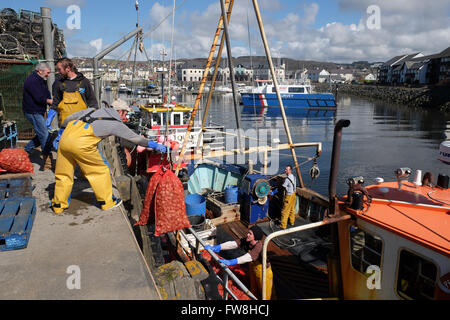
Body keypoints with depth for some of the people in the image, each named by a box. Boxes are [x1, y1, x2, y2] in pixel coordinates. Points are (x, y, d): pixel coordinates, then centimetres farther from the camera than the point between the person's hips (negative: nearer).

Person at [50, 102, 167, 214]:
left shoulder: (92, 110, 26)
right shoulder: (116, 124, 11)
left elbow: (68, 119, 28)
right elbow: (136, 138, 15)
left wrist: (60, 132, 42)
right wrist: (156, 146, 23)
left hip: (65, 137, 6)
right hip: (81, 144, -6)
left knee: (63, 174, 18)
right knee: (100, 170, 13)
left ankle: (58, 205, 30)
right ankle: (107, 202, 24)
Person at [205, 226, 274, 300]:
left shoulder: (259, 246, -36)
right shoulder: (246, 241, -16)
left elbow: (249, 257, -50)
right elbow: (233, 244, -27)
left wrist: (231, 262, -61)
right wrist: (216, 247, -39)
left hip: (263, 272, -6)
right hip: (253, 268, 6)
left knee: (265, 295, 16)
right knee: (254, 291, 27)